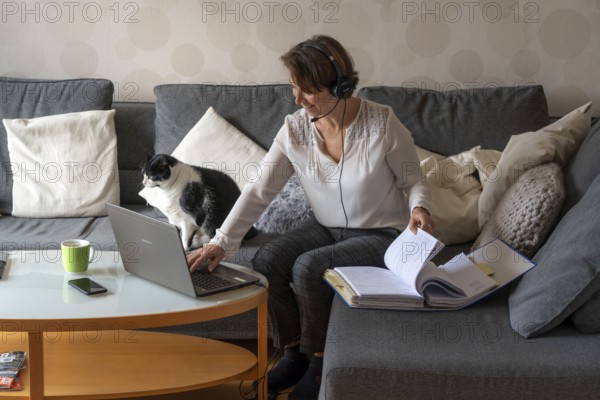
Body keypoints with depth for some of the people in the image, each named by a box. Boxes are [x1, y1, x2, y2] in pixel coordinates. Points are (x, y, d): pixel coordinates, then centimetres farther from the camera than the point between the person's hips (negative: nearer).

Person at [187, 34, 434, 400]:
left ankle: (319, 363, -3)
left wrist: (419, 208, -31)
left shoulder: (382, 124, -20)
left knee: (308, 267, -27)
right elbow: (259, 191, -13)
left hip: (382, 234, -5)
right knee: (267, 259, -19)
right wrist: (221, 243, -23)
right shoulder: (295, 129, -10)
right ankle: (294, 354, 0)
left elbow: (413, 181, -8)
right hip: (327, 228, 5)